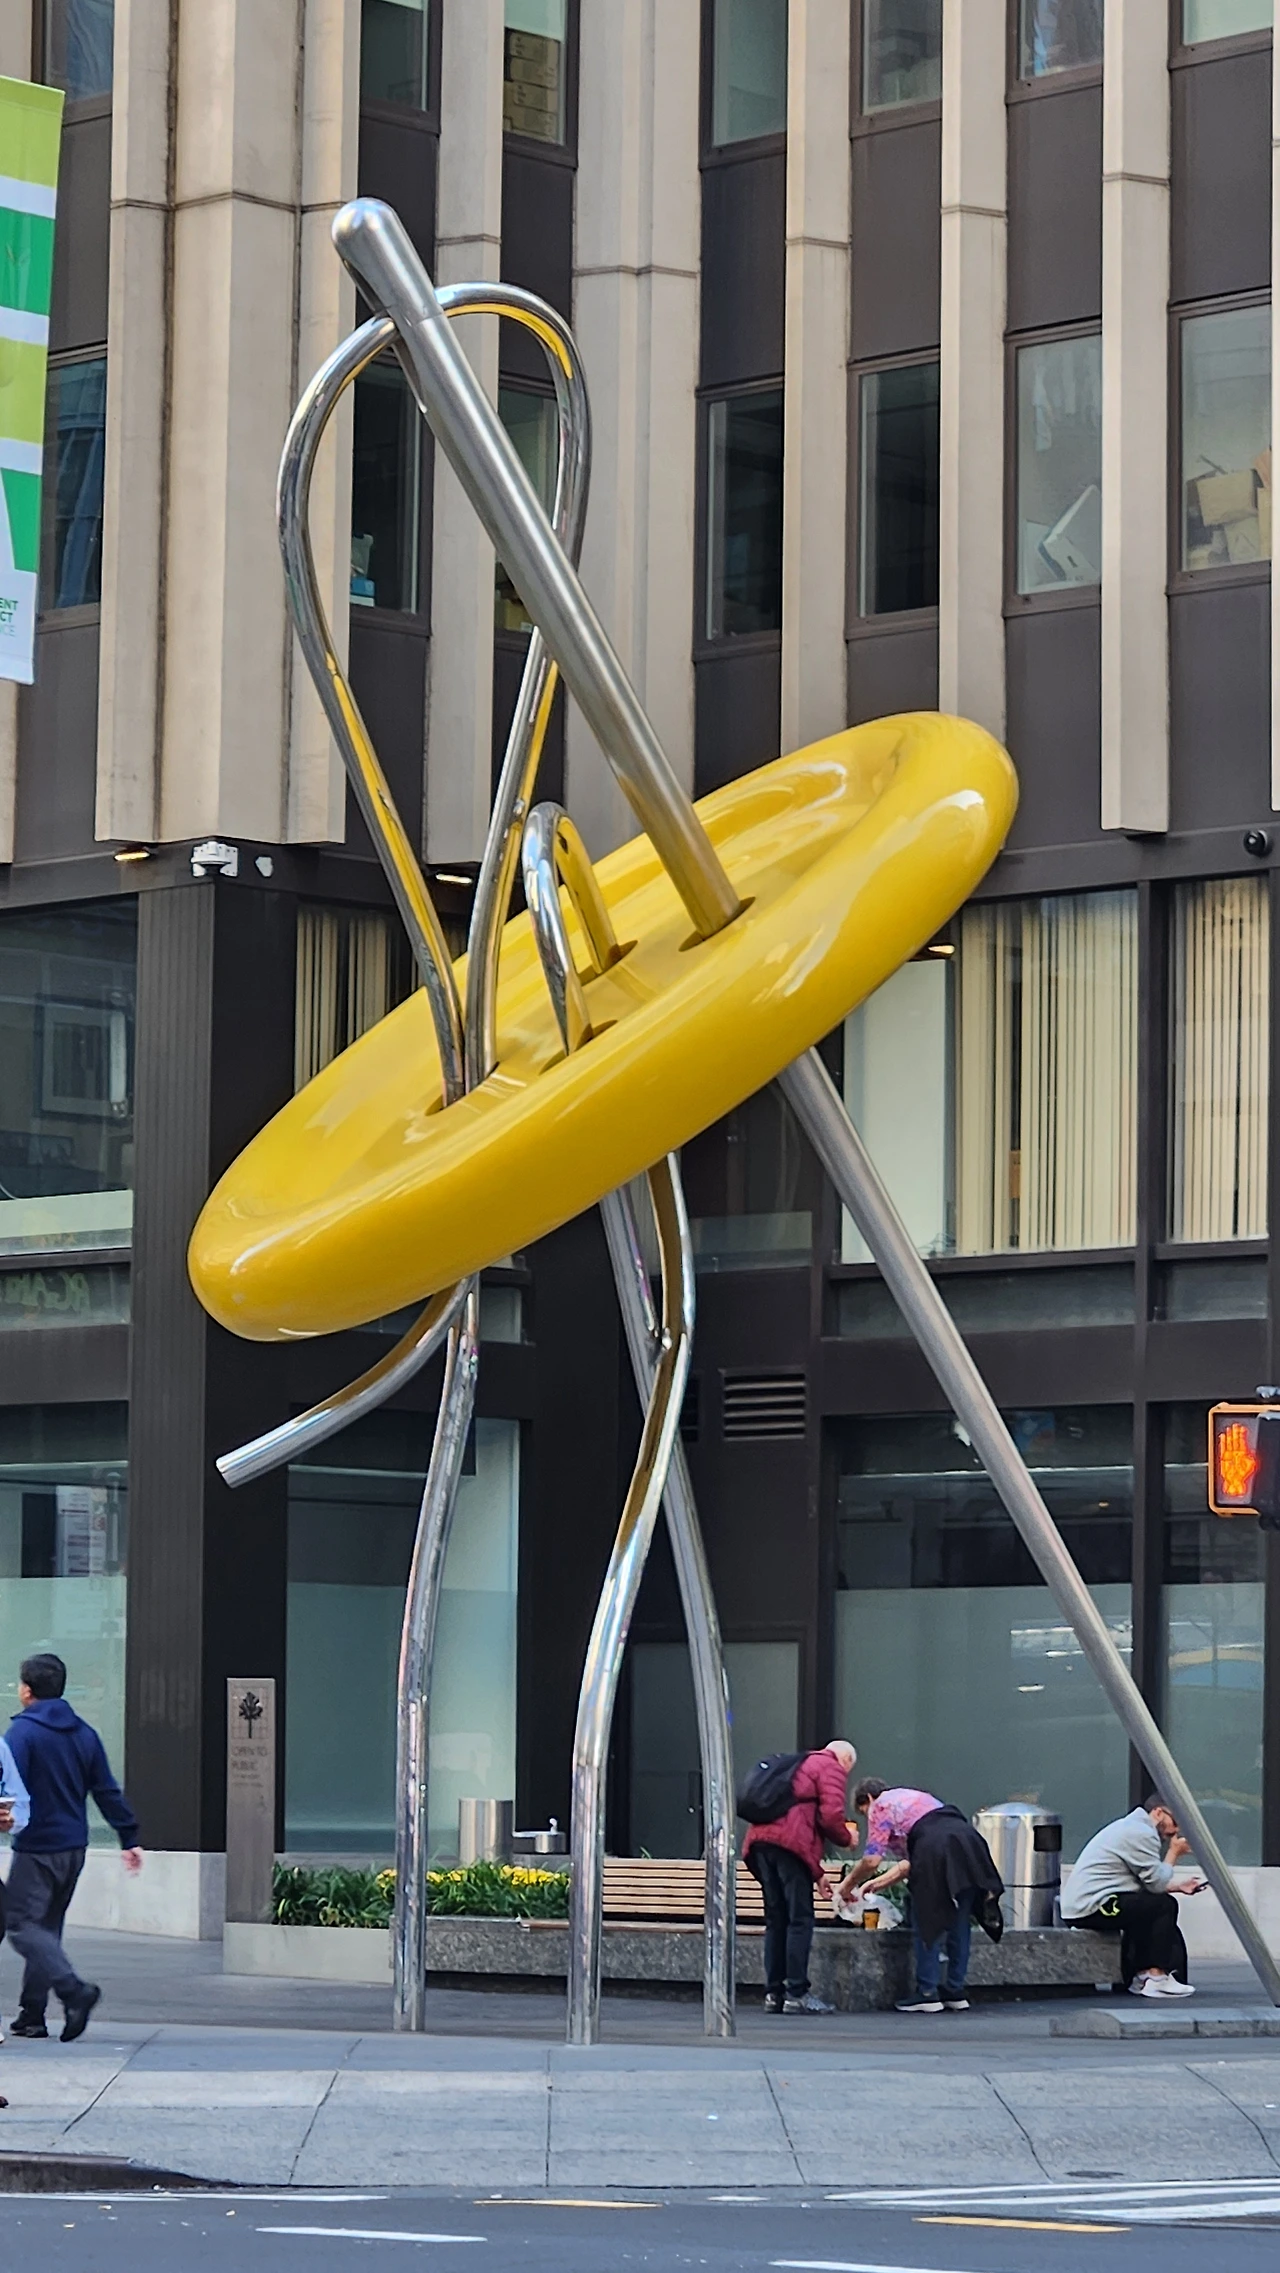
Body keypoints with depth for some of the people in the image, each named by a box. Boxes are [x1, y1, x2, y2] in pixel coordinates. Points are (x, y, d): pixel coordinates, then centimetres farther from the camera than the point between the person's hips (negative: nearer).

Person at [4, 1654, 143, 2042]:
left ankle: (73, 1989, -24)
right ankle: (32, 2013, 15)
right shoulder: (84, 1733, 10)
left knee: (22, 1923, -6)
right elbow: (107, 1791, 12)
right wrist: (130, 1837, 14)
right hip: (74, 1846, 7)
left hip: (36, 1846, -7)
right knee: (46, 1926, 15)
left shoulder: (23, 1730, -10)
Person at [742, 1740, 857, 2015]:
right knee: (800, 1919, -4)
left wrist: (816, 1871, 31)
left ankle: (774, 1993, 11)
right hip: (790, 1843, -8)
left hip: (760, 1839, 8)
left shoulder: (801, 1765, 34)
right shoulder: (832, 1769, 7)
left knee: (775, 1919, 12)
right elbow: (831, 1815, -8)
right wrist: (846, 1839, 13)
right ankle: (796, 1993, -8)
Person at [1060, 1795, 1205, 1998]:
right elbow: (1156, 1883, -12)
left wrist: (1179, 1887, 18)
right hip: (1092, 1908, -11)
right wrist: (1174, 1853, 1)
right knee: (1164, 1906, -10)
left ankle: (1141, 1974, 15)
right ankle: (1156, 1979, -9)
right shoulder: (1142, 1833, -12)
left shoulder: (1131, 1827, 21)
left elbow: (1149, 1882, 23)